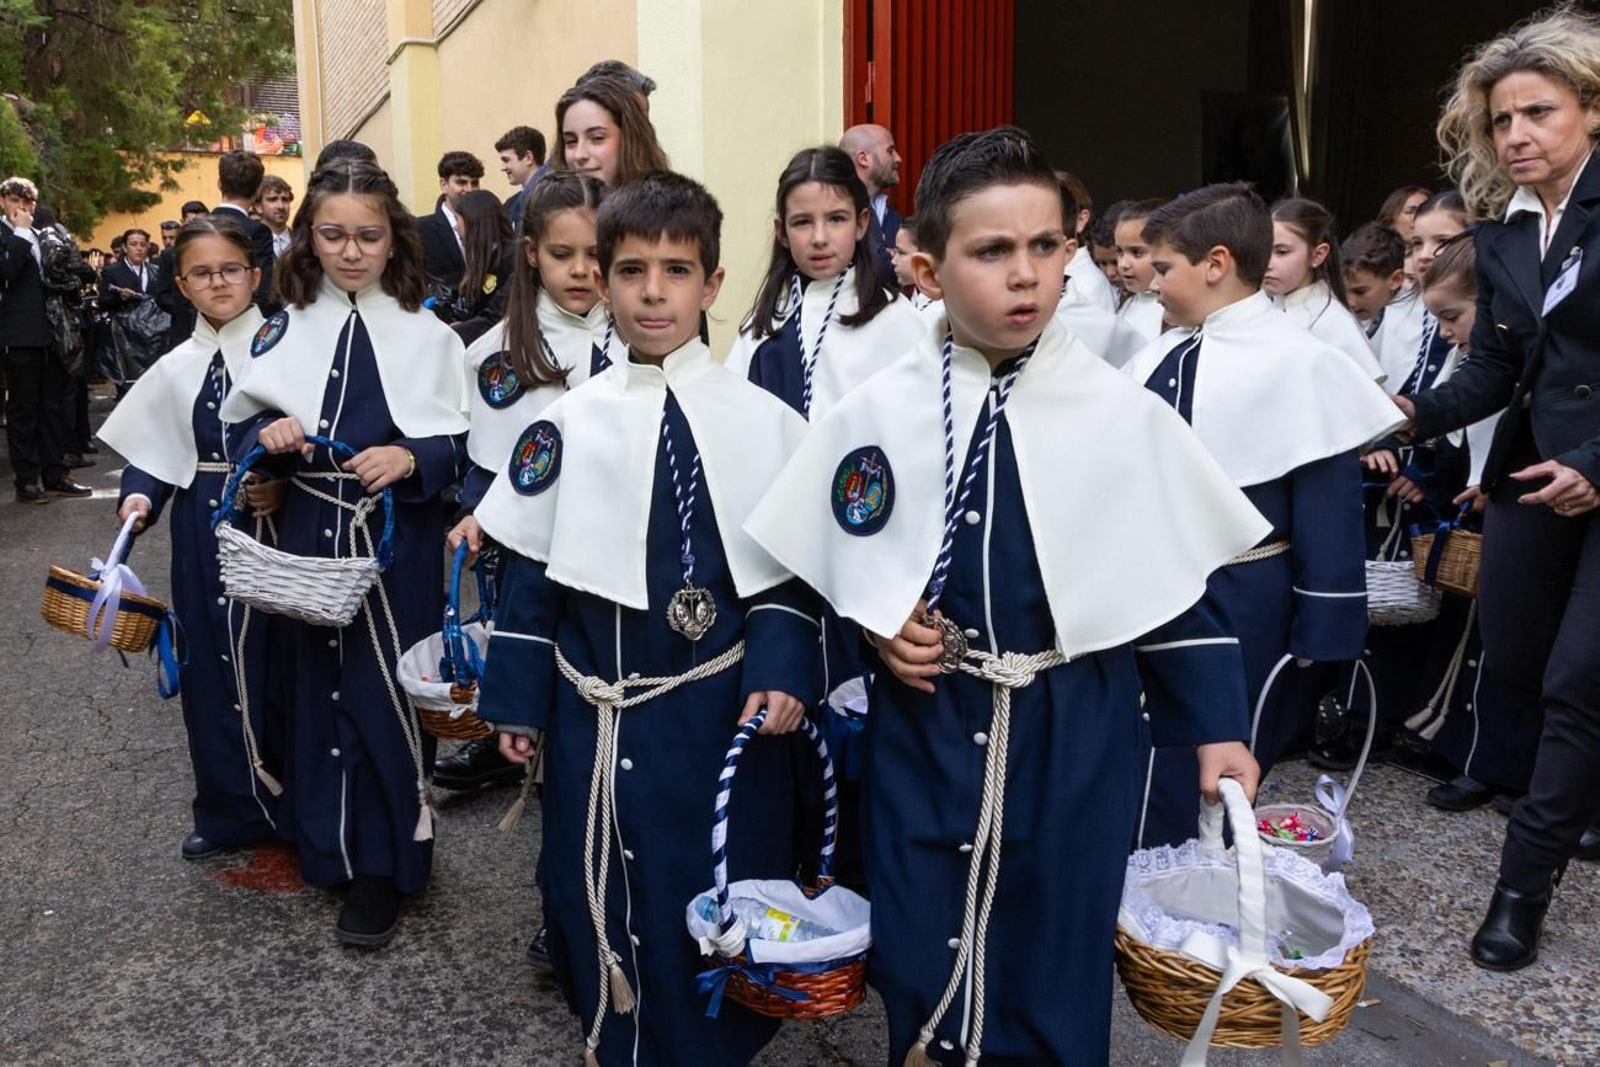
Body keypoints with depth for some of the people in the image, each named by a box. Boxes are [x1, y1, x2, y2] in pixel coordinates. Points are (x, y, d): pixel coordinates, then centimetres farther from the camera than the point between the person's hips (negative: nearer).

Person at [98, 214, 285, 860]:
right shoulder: (176, 367, 8)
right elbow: (154, 452, 11)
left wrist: (287, 485, -21)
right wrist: (139, 495, -8)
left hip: (276, 523, -4)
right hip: (202, 530, 4)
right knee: (213, 662, 9)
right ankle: (230, 809, 23)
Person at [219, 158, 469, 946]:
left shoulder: (427, 335, -2)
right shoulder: (284, 330, 7)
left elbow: (464, 446, -2)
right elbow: (239, 429, 10)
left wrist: (413, 459, -21)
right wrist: (268, 437, -12)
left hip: (396, 544, -3)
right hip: (307, 539, 3)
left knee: (386, 695, 0)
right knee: (317, 687, 10)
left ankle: (384, 865, 13)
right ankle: (327, 844, 29)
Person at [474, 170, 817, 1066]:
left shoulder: (765, 422, -3)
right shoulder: (570, 423, 2)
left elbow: (789, 565, -2)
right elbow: (532, 569, 5)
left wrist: (781, 673, -16)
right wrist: (516, 699, 4)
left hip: (716, 711, -2)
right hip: (593, 708, 2)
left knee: (712, 897, 7)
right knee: (595, 890, 12)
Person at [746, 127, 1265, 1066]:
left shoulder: (1125, 414, -7)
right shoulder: (877, 414, -5)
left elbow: (1176, 580, 0)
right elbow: (819, 565, 5)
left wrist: (1215, 723, -1)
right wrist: (876, 624, -12)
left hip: (1077, 728, 0)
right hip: (925, 719, 1)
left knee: (1059, 969, 13)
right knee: (920, 968, 14)